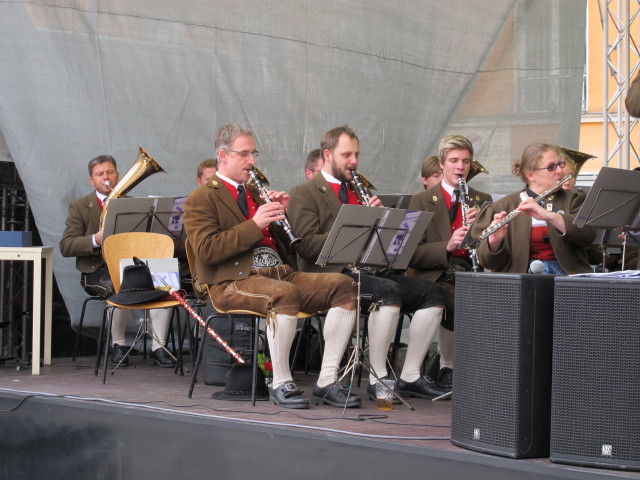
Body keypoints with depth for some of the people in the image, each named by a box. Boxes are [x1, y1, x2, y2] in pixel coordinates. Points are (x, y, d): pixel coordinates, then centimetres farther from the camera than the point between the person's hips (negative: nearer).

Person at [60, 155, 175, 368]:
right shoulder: (79, 206, 8)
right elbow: (65, 246, -2)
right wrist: (95, 240, -19)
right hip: (97, 270, -3)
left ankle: (158, 347, -24)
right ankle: (118, 345, -18)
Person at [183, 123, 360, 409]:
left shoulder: (257, 192, 26)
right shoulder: (201, 200, 4)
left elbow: (287, 244, 24)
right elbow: (207, 251, -13)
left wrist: (282, 214, 5)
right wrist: (254, 224, -17)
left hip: (279, 272, 7)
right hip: (233, 281, -7)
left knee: (342, 285, -15)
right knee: (285, 294, -39)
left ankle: (327, 382, -18)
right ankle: (281, 384, -26)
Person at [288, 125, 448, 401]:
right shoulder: (305, 194, 1)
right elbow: (307, 245, -13)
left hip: (368, 269, 8)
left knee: (431, 294, -10)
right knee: (388, 291, -35)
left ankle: (410, 377, -8)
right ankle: (377, 379, -29)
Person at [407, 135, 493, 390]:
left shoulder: (482, 201, 19)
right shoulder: (421, 201, 10)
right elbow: (412, 256, -1)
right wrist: (447, 246, -17)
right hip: (436, 277, -2)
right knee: (457, 302, -35)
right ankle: (446, 368, -15)